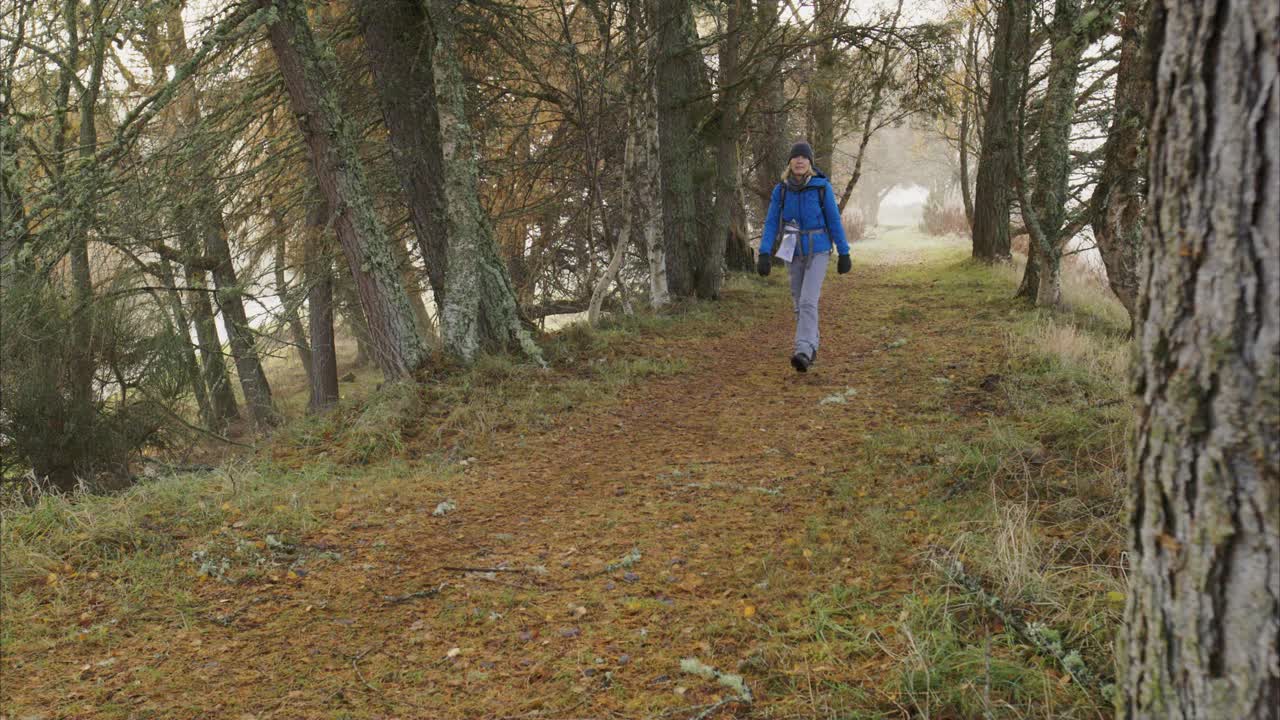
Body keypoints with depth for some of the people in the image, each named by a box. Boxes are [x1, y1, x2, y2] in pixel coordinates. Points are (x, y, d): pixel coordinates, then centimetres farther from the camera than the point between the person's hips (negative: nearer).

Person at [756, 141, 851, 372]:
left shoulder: (823, 187, -10)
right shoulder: (781, 190, -3)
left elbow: (834, 221, -6)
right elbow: (771, 224, -4)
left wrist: (844, 254, -3)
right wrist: (765, 254, -15)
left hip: (818, 252, -4)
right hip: (794, 253, 4)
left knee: (808, 302, -18)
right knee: (801, 303, 11)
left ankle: (803, 353, -27)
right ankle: (811, 348, 29)